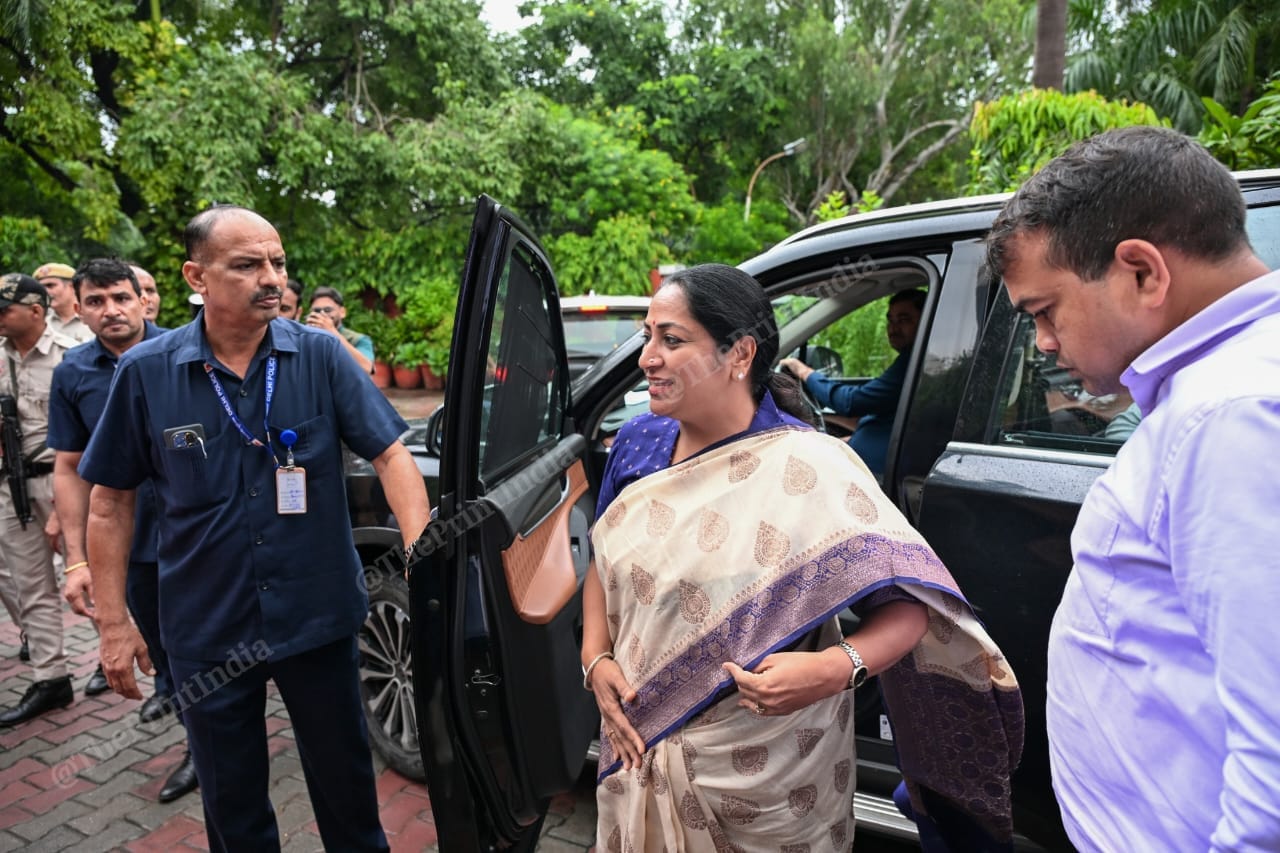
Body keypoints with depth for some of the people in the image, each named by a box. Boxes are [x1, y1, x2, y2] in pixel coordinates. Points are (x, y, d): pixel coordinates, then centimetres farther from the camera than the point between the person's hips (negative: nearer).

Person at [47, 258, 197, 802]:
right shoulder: (72, 373, -2)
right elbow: (70, 469, 1)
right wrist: (77, 559, -2)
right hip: (127, 537, 4)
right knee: (155, 635, 24)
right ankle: (170, 689, 54)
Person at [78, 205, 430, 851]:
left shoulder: (320, 355, -9)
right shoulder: (146, 372, -7)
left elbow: (391, 456, -12)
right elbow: (111, 499, 1)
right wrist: (113, 621, 1)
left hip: (319, 619, 0)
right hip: (207, 630, 1)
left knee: (345, 781, 18)